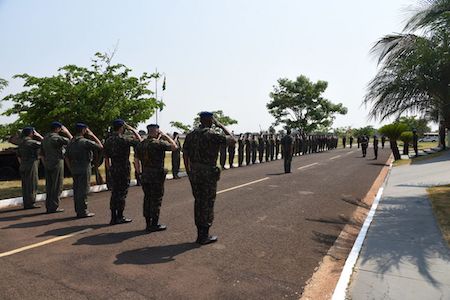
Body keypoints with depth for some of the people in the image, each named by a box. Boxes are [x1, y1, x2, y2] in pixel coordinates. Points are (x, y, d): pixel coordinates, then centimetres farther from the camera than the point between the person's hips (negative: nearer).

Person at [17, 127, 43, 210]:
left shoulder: (21, 143, 13)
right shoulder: (32, 142, -13)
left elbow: (18, 157, 18)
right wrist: (39, 136, 1)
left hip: (23, 167, 8)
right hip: (31, 166, -8)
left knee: (25, 186, 9)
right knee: (32, 185, -4)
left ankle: (26, 204, 13)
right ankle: (31, 203, -4)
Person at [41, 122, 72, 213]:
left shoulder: (45, 138, 12)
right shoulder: (56, 138, -14)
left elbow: (42, 152, 17)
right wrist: (66, 131, 0)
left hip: (47, 165, 8)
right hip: (57, 164, -8)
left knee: (49, 186, 12)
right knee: (57, 186, -2)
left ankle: (48, 206, 17)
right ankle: (54, 207, 0)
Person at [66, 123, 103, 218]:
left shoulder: (70, 143, 11)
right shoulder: (85, 142, -13)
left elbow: (67, 157, 14)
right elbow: (100, 146, -7)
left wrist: (71, 169, 20)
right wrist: (92, 135, -1)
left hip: (74, 170, 8)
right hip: (84, 169, -8)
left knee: (77, 190, 12)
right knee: (83, 190, -4)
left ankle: (78, 210, 18)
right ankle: (83, 211, -1)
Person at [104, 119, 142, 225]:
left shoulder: (108, 140, 8)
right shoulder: (123, 139, -14)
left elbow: (106, 158, 12)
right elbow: (139, 140, -8)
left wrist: (109, 170, 20)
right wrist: (132, 129, 0)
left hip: (113, 170, 7)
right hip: (124, 170, -7)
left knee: (114, 193, 11)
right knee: (122, 193, 1)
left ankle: (113, 217, 16)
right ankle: (120, 217, 7)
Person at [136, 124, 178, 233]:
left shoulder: (141, 144, 8)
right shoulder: (159, 143, -14)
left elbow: (138, 158, 13)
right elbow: (174, 146, -11)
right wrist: (165, 136, -1)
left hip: (145, 175, 7)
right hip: (157, 175, -7)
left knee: (147, 199, 13)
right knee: (156, 200, 1)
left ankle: (148, 223, 19)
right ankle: (154, 224, 5)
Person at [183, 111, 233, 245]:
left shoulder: (191, 134, 6)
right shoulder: (212, 135, -13)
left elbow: (185, 153, 9)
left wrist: (189, 171, 17)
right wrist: (220, 125, 4)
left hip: (194, 172, 6)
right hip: (208, 173, -6)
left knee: (198, 202, 15)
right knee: (207, 204, 4)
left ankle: (200, 234, 24)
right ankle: (204, 236, 11)